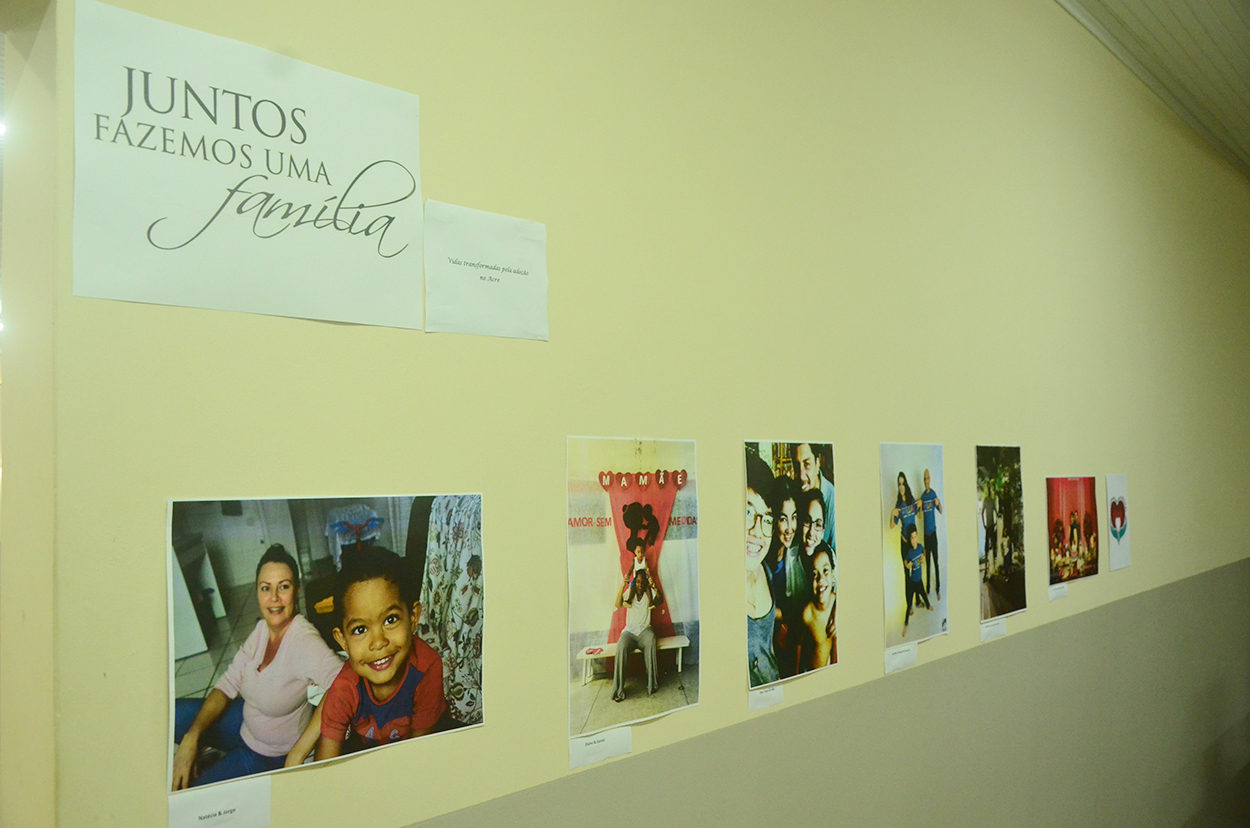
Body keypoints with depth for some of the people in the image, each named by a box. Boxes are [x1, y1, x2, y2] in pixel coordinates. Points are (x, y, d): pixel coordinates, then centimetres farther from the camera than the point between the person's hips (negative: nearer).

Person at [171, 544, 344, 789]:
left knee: (185, 791, -12)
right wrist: (191, 739, -15)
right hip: (246, 721, 7)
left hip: (271, 754, -7)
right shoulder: (263, 628, -6)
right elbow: (228, 684, -2)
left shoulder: (304, 640, -31)